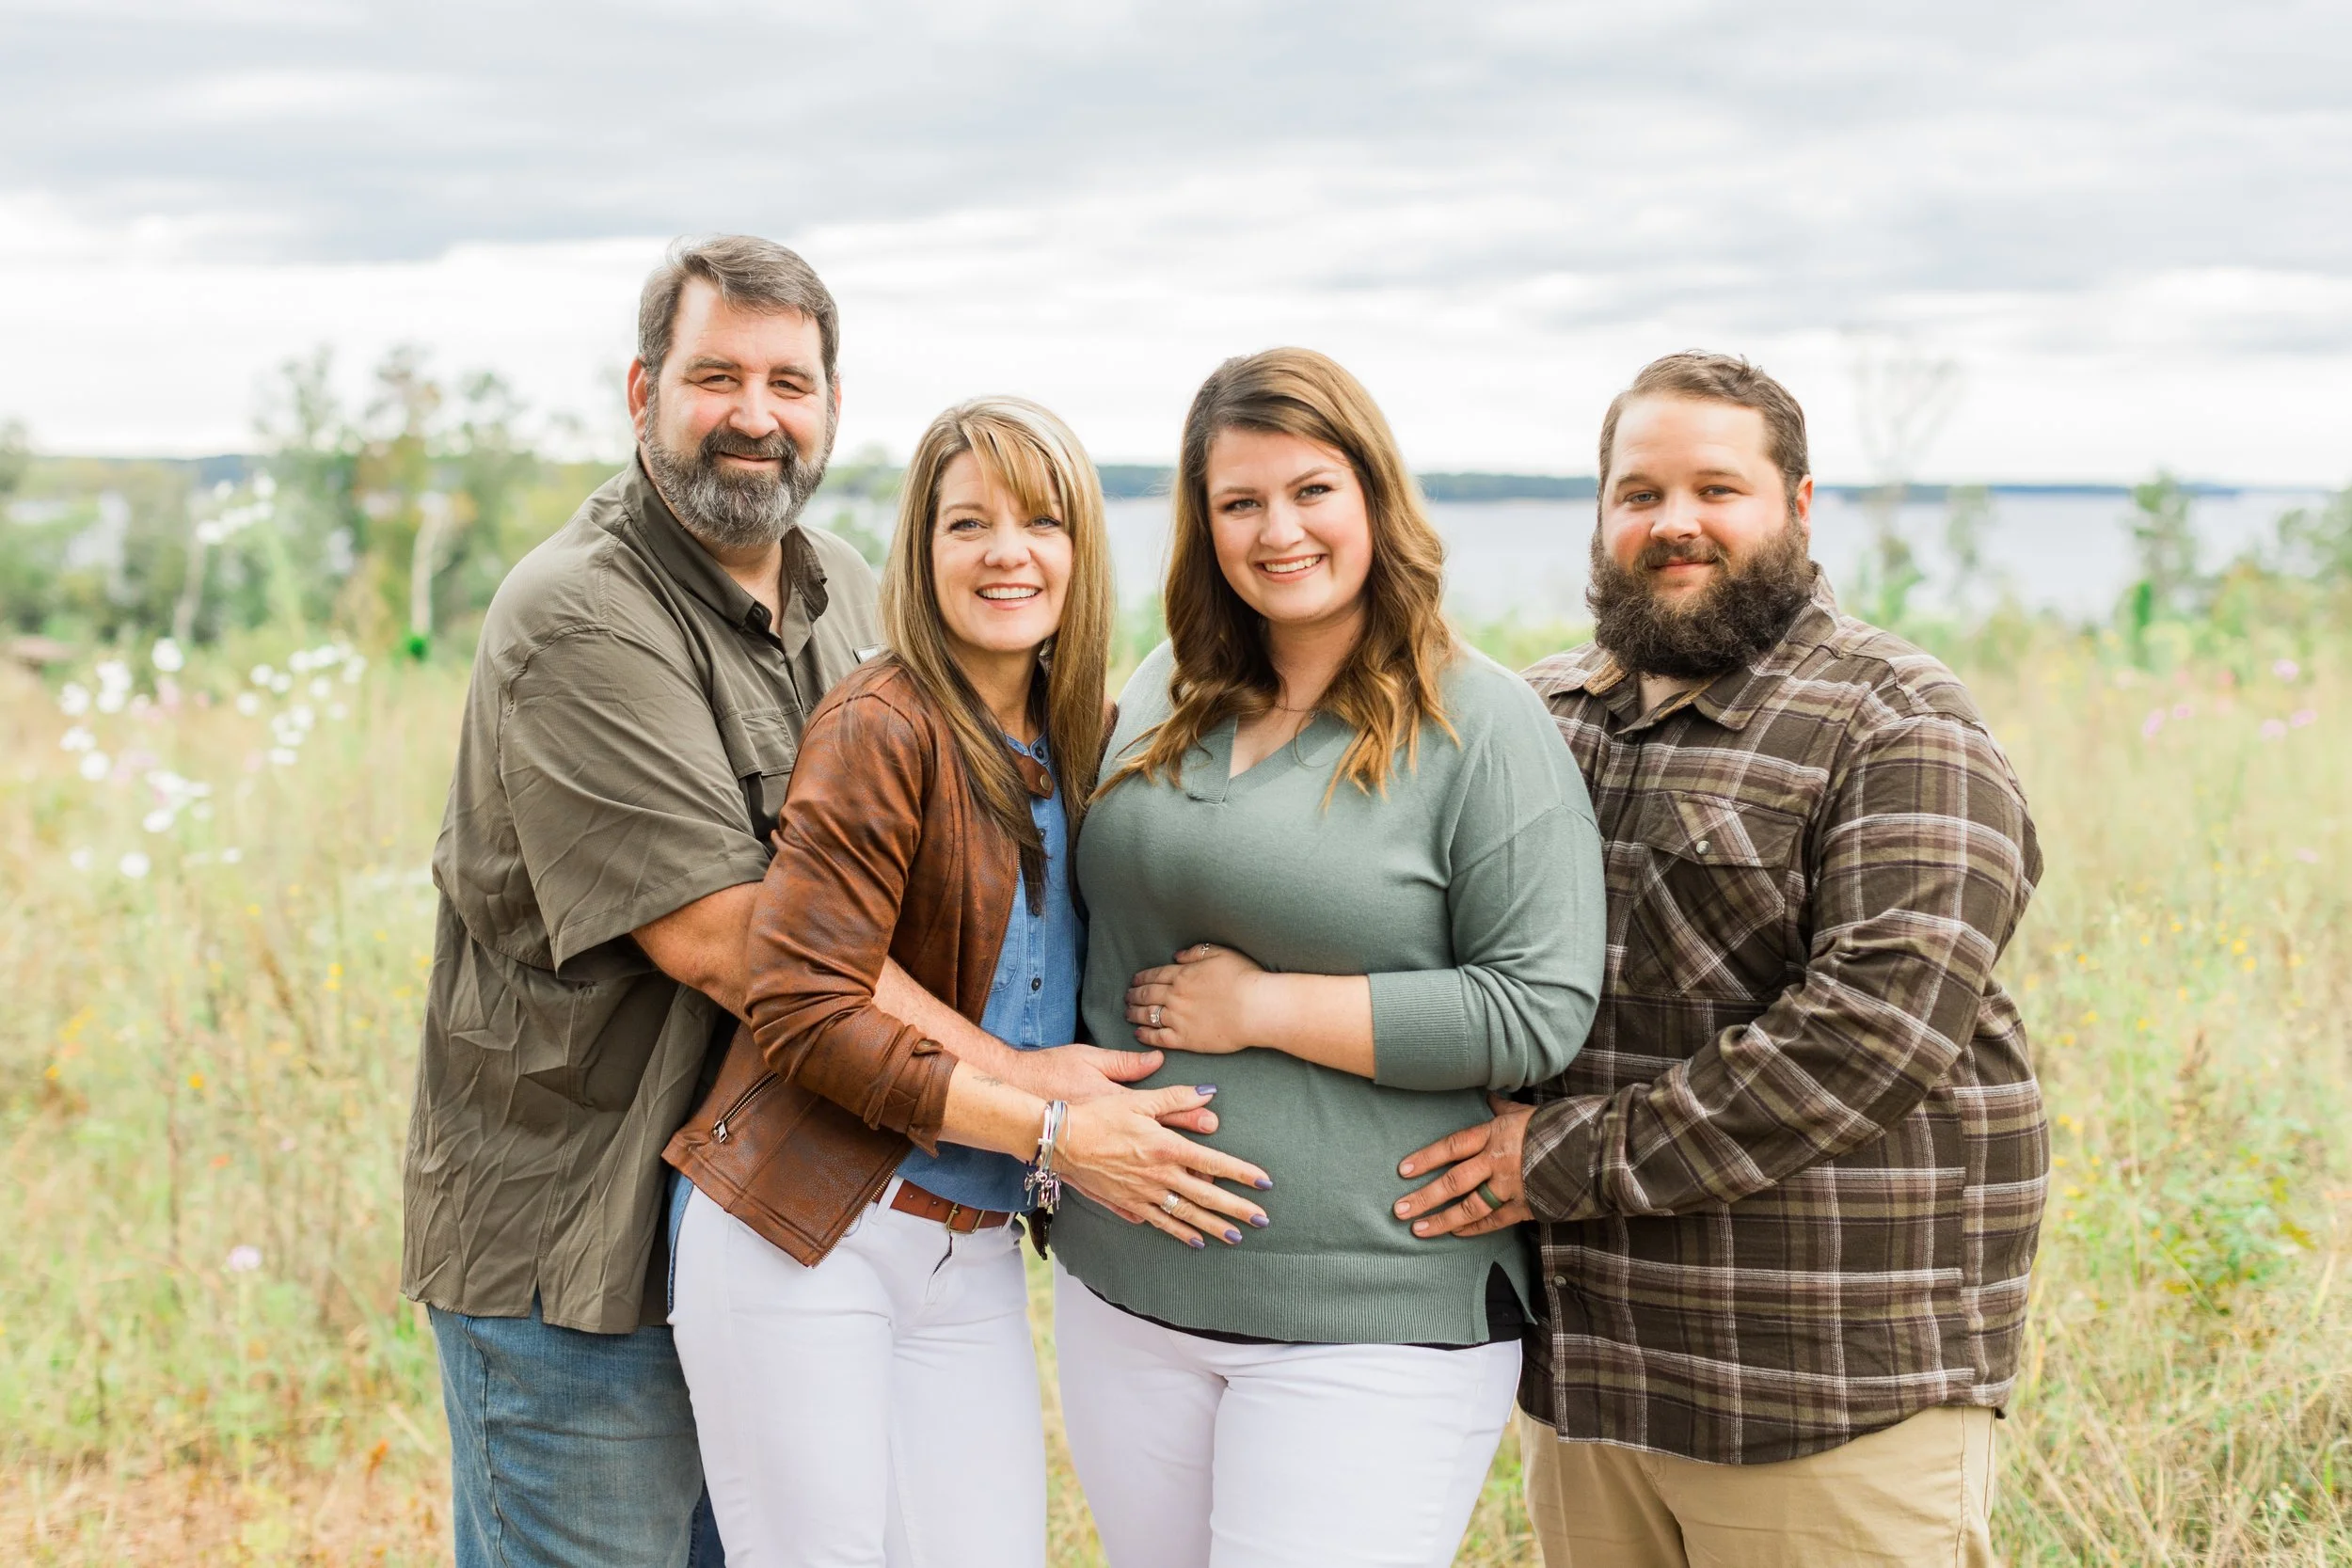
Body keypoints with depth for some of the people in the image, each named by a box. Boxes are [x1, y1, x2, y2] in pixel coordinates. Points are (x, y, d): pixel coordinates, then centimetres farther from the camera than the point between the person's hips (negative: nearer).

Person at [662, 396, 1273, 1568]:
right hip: (807, 1239, -6)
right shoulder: (881, 731, -12)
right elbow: (802, 1011, -18)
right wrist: (1054, 1130, -18)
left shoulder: (1073, 747, 8)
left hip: (975, 1257, 6)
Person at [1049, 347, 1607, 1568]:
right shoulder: (1168, 695, 9)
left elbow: (1539, 1012, -15)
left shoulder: (1482, 726, -8)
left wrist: (1262, 1006, -15)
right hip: (1126, 1290, 6)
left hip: (1370, 1324, -5)